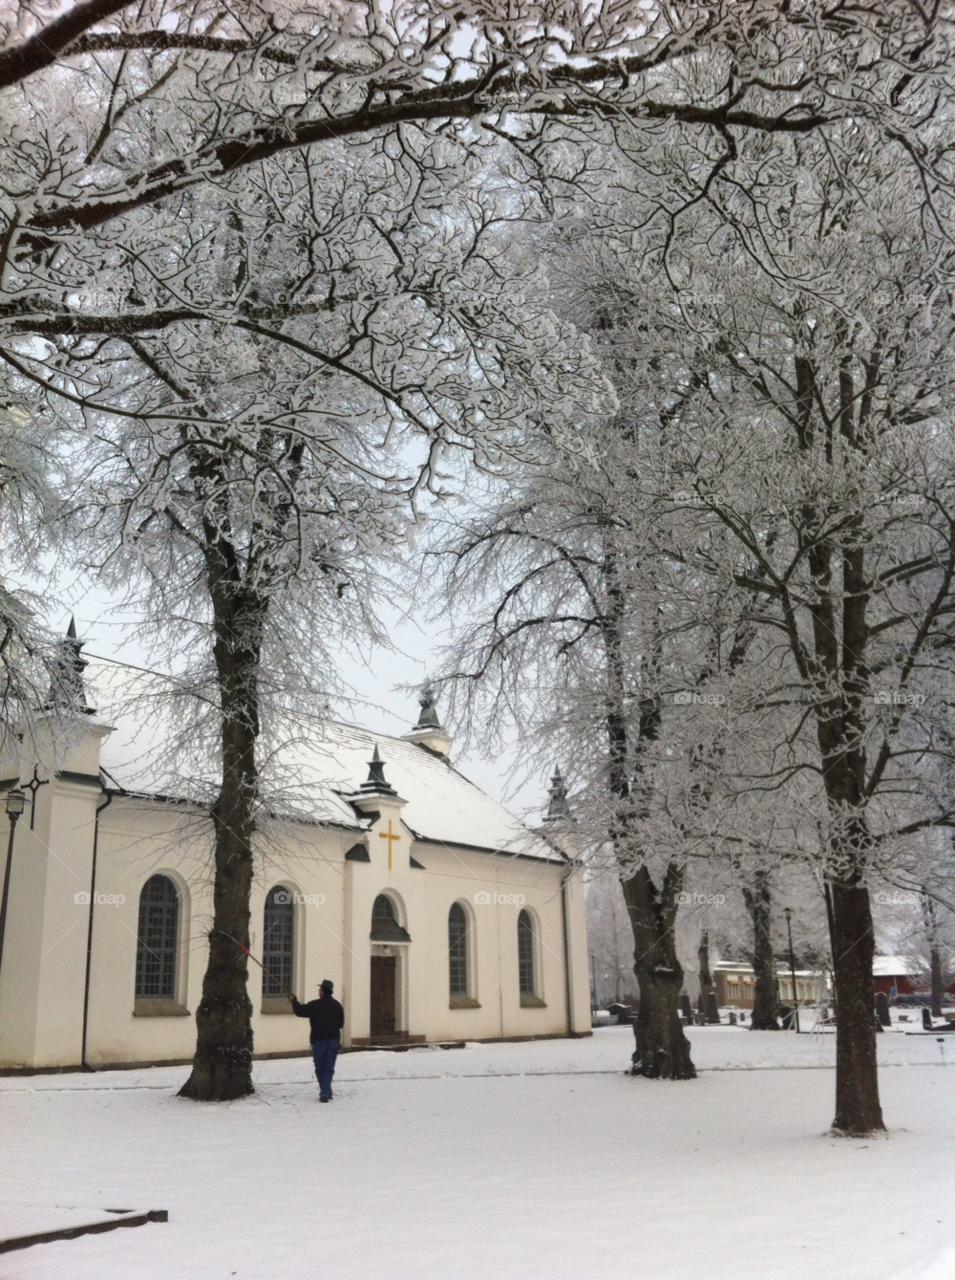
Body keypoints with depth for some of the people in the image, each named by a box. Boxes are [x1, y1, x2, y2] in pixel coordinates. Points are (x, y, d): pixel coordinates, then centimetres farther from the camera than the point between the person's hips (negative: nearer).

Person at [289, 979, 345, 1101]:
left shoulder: (315, 1005, -10)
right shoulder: (337, 1006, 3)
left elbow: (299, 1011, -3)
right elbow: (341, 1023, 11)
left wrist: (293, 1000, 12)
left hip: (319, 1041, -3)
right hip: (333, 1041, 3)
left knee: (320, 1069, 9)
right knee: (329, 1069, 4)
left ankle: (325, 1092, 10)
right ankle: (325, 1093, -7)